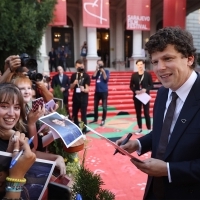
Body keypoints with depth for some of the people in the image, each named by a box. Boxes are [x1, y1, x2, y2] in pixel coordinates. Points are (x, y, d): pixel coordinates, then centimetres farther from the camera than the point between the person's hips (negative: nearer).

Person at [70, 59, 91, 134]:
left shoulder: (86, 76, -7)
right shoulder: (73, 75, 4)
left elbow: (87, 89, -12)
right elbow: (71, 88, 6)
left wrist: (84, 89, -35)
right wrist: (74, 83, -14)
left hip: (84, 98, -4)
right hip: (75, 97, 5)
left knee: (83, 115, -2)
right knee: (74, 114, 15)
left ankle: (84, 130, 6)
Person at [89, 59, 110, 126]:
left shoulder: (106, 71, 0)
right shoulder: (97, 72, 9)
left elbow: (106, 79, -13)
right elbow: (93, 77, -8)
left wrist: (103, 71, -15)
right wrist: (96, 69, -10)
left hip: (104, 91, -4)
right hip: (97, 91, 4)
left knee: (104, 106, -3)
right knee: (95, 106, 12)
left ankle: (103, 120, 8)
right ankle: (95, 118, 27)